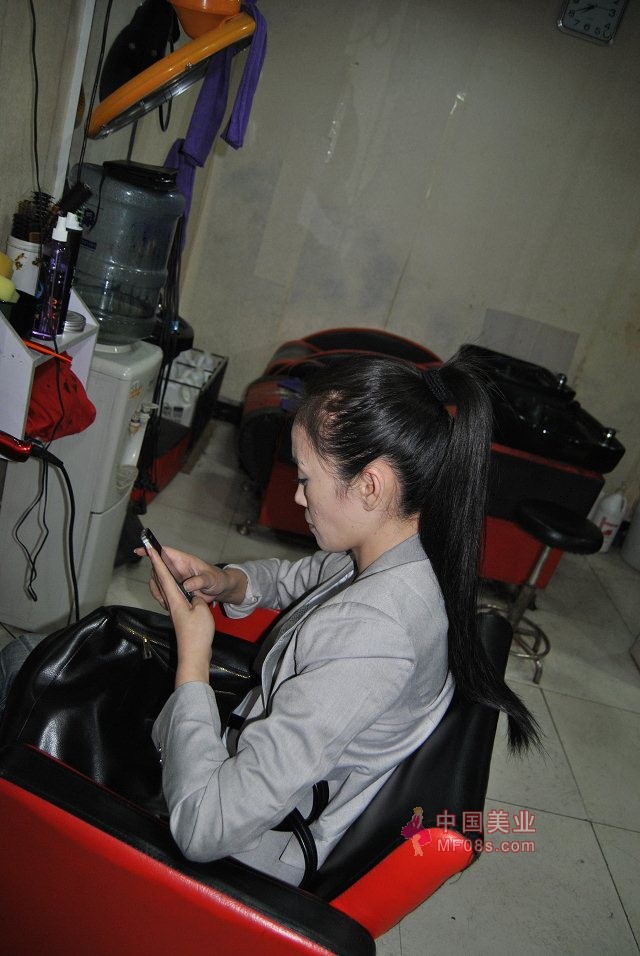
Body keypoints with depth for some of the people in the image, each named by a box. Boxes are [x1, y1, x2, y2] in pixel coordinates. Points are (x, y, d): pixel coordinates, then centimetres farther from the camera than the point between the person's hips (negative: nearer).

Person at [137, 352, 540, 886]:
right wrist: (226, 582, -9)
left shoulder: (366, 638, -39)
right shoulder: (411, 556, -12)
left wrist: (193, 655, -23)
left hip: (247, 847, -7)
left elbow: (202, 829, -35)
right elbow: (301, 578, 10)